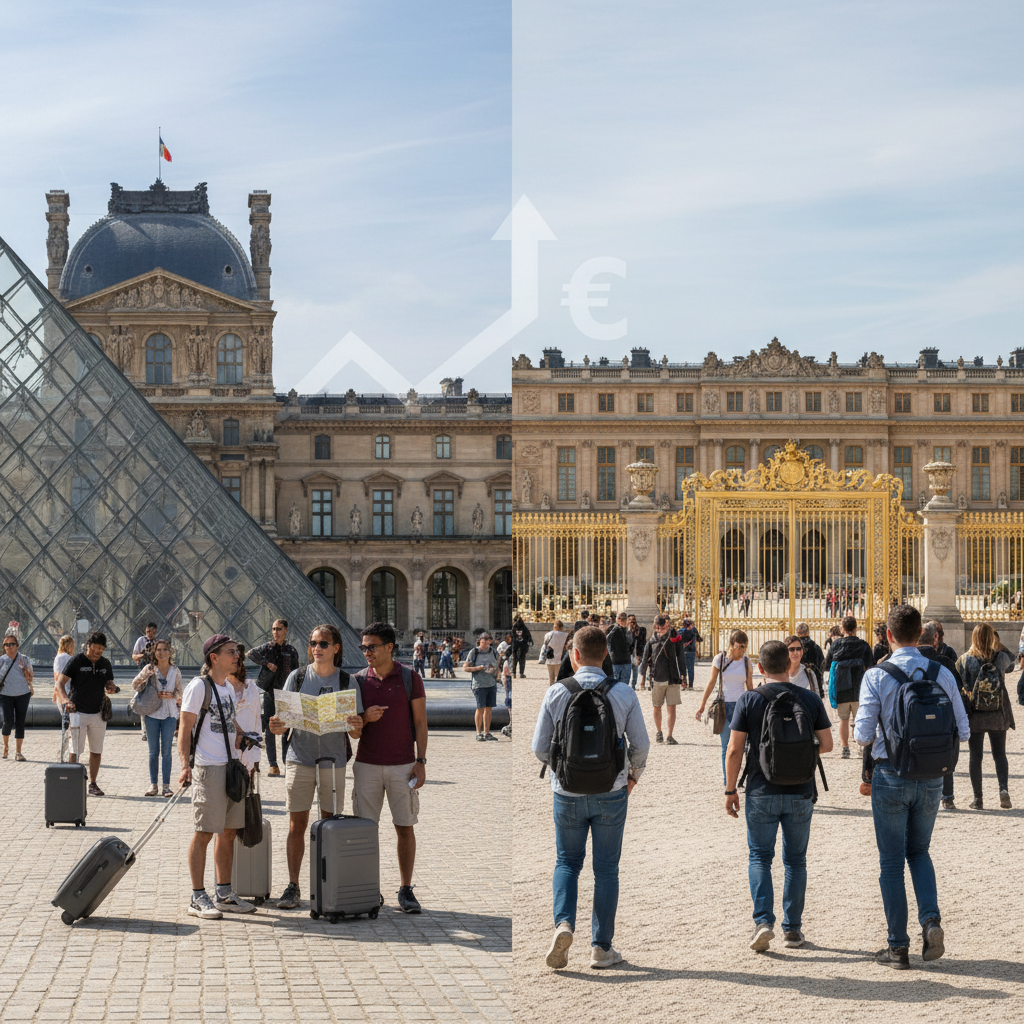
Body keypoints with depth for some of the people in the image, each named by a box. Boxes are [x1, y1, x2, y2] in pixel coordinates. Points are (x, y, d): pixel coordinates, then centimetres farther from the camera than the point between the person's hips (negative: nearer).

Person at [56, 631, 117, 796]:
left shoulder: (105, 664, 8)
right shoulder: (77, 661, -7)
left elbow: (109, 682, 20)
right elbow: (60, 682, -12)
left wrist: (111, 688, -6)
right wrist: (66, 700, -29)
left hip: (98, 714, 5)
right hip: (78, 712, -5)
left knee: (96, 751, 8)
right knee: (75, 751, -6)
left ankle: (92, 784, 18)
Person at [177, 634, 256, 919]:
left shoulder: (230, 687, 16)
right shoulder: (199, 686, -8)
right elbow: (185, 729, -11)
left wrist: (239, 735, 9)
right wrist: (185, 765, -22)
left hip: (232, 766, 8)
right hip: (208, 767, -8)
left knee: (229, 832, 11)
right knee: (204, 833, -5)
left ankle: (224, 895, 19)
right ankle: (198, 898, 0)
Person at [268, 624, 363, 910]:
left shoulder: (347, 681, 3)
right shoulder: (297, 677, 4)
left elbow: (355, 732, 2)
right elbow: (282, 722, 3)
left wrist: (356, 726, -21)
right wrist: (277, 726, -20)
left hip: (334, 761, 0)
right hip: (300, 759, 0)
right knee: (297, 825, 0)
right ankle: (292, 887, 6)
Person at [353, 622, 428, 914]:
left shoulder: (410, 678, 0)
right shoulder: (359, 681, 6)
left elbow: (420, 722, 1)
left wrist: (421, 761, -6)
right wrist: (365, 717, -12)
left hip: (402, 766, -2)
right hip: (367, 765, 2)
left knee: (405, 827, 0)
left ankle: (406, 890, 7)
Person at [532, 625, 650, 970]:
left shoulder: (556, 694, -7)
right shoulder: (624, 695, -7)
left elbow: (540, 748, -4)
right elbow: (640, 744, -2)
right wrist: (633, 774, 18)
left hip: (568, 793, 0)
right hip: (611, 793, 0)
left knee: (567, 863, 16)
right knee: (606, 869, 11)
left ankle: (564, 923, -7)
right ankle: (602, 947, 13)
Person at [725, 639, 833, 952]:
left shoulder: (749, 700, -7)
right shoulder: (810, 699, -2)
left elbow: (734, 750, -8)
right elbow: (826, 744, 2)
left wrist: (730, 790, 2)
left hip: (762, 792, -2)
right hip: (800, 792, 2)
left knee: (760, 856, 10)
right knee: (795, 860, 13)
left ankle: (763, 921, -7)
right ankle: (792, 929, 15)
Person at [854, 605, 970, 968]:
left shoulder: (876, 676, -12)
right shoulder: (941, 675, -2)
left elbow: (863, 735, -14)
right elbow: (962, 731, 0)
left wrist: (863, 735, 9)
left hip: (892, 775, -3)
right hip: (931, 776, 3)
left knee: (892, 861, 8)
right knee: (918, 851, 22)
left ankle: (898, 947, 10)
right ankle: (931, 919, 0)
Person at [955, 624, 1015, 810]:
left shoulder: (965, 659, -6)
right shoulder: (1001, 657, -3)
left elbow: (959, 687, -7)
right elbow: (1011, 662, 22)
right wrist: (998, 641, 16)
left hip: (975, 715, -1)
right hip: (998, 714, 1)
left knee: (975, 756, 6)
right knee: (999, 753, 13)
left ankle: (978, 799, 5)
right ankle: (1003, 788, -8)